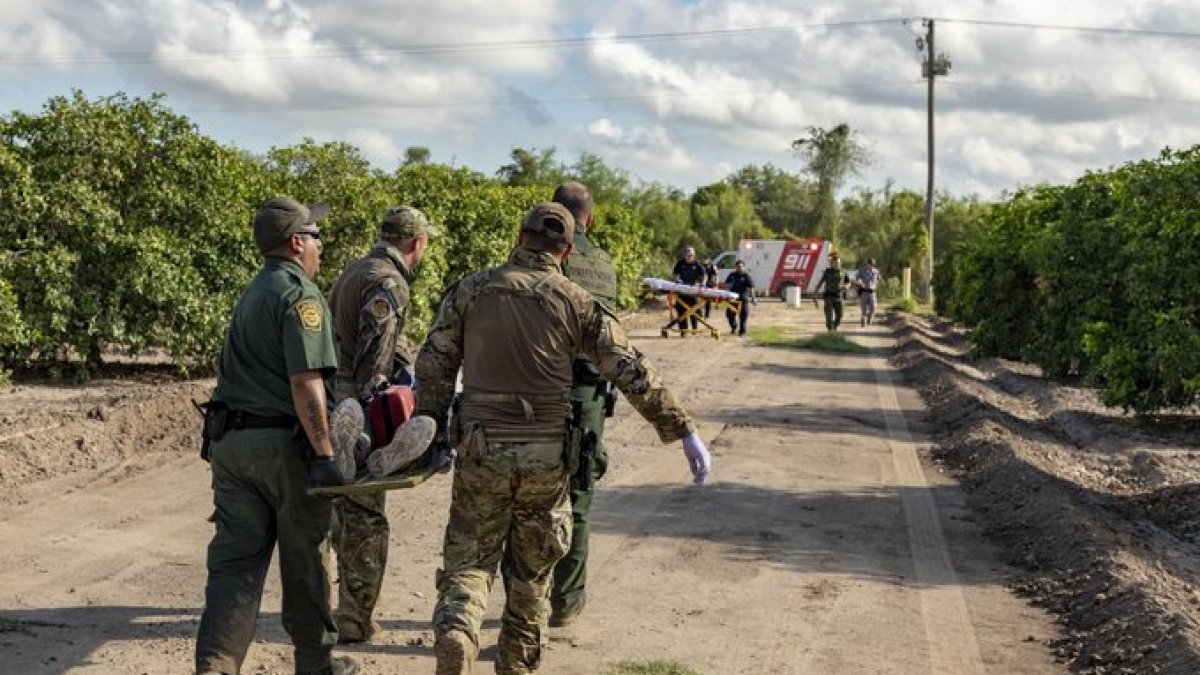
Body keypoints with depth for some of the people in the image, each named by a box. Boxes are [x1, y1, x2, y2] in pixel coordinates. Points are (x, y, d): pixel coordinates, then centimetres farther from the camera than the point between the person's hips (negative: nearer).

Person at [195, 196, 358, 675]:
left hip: (229, 439, 7)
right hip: (283, 443, -7)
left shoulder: (252, 294, 17)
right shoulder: (300, 295, -11)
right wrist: (326, 453, -20)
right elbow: (305, 383, -20)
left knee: (236, 560, 4)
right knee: (305, 560, 8)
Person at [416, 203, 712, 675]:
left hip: (482, 451, 0)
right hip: (547, 455, 0)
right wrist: (685, 432, -1)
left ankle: (455, 635, -20)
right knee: (532, 569, 17)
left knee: (469, 561, 8)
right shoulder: (576, 302, -2)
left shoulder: (470, 290, 1)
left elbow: (433, 364, 2)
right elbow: (633, 374, -5)